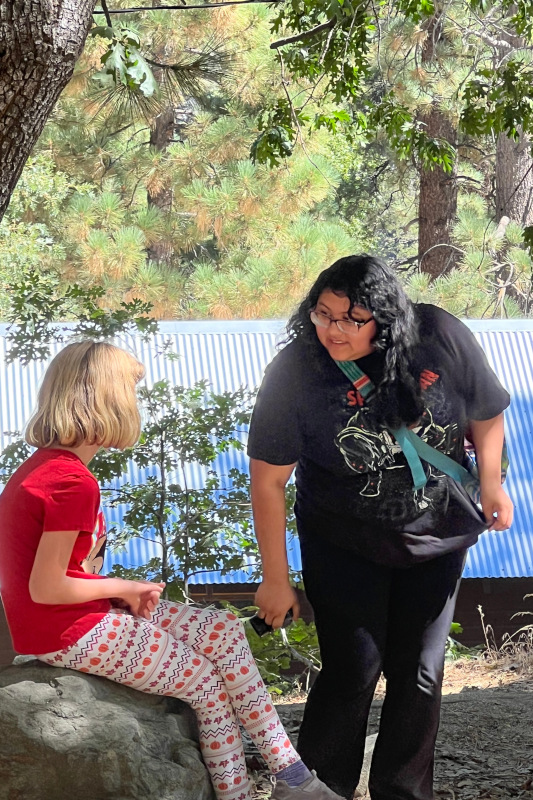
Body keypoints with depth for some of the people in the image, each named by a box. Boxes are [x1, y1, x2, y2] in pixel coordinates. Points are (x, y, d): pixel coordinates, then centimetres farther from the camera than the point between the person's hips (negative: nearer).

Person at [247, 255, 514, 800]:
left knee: (418, 675, 12)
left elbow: (486, 414, 0)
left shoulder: (442, 338, -20)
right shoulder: (296, 371, -23)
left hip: (436, 536, 3)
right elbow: (267, 481, -17)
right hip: (345, 545, -2)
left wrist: (491, 483, -3)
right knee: (353, 674, -3)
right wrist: (275, 579, -13)